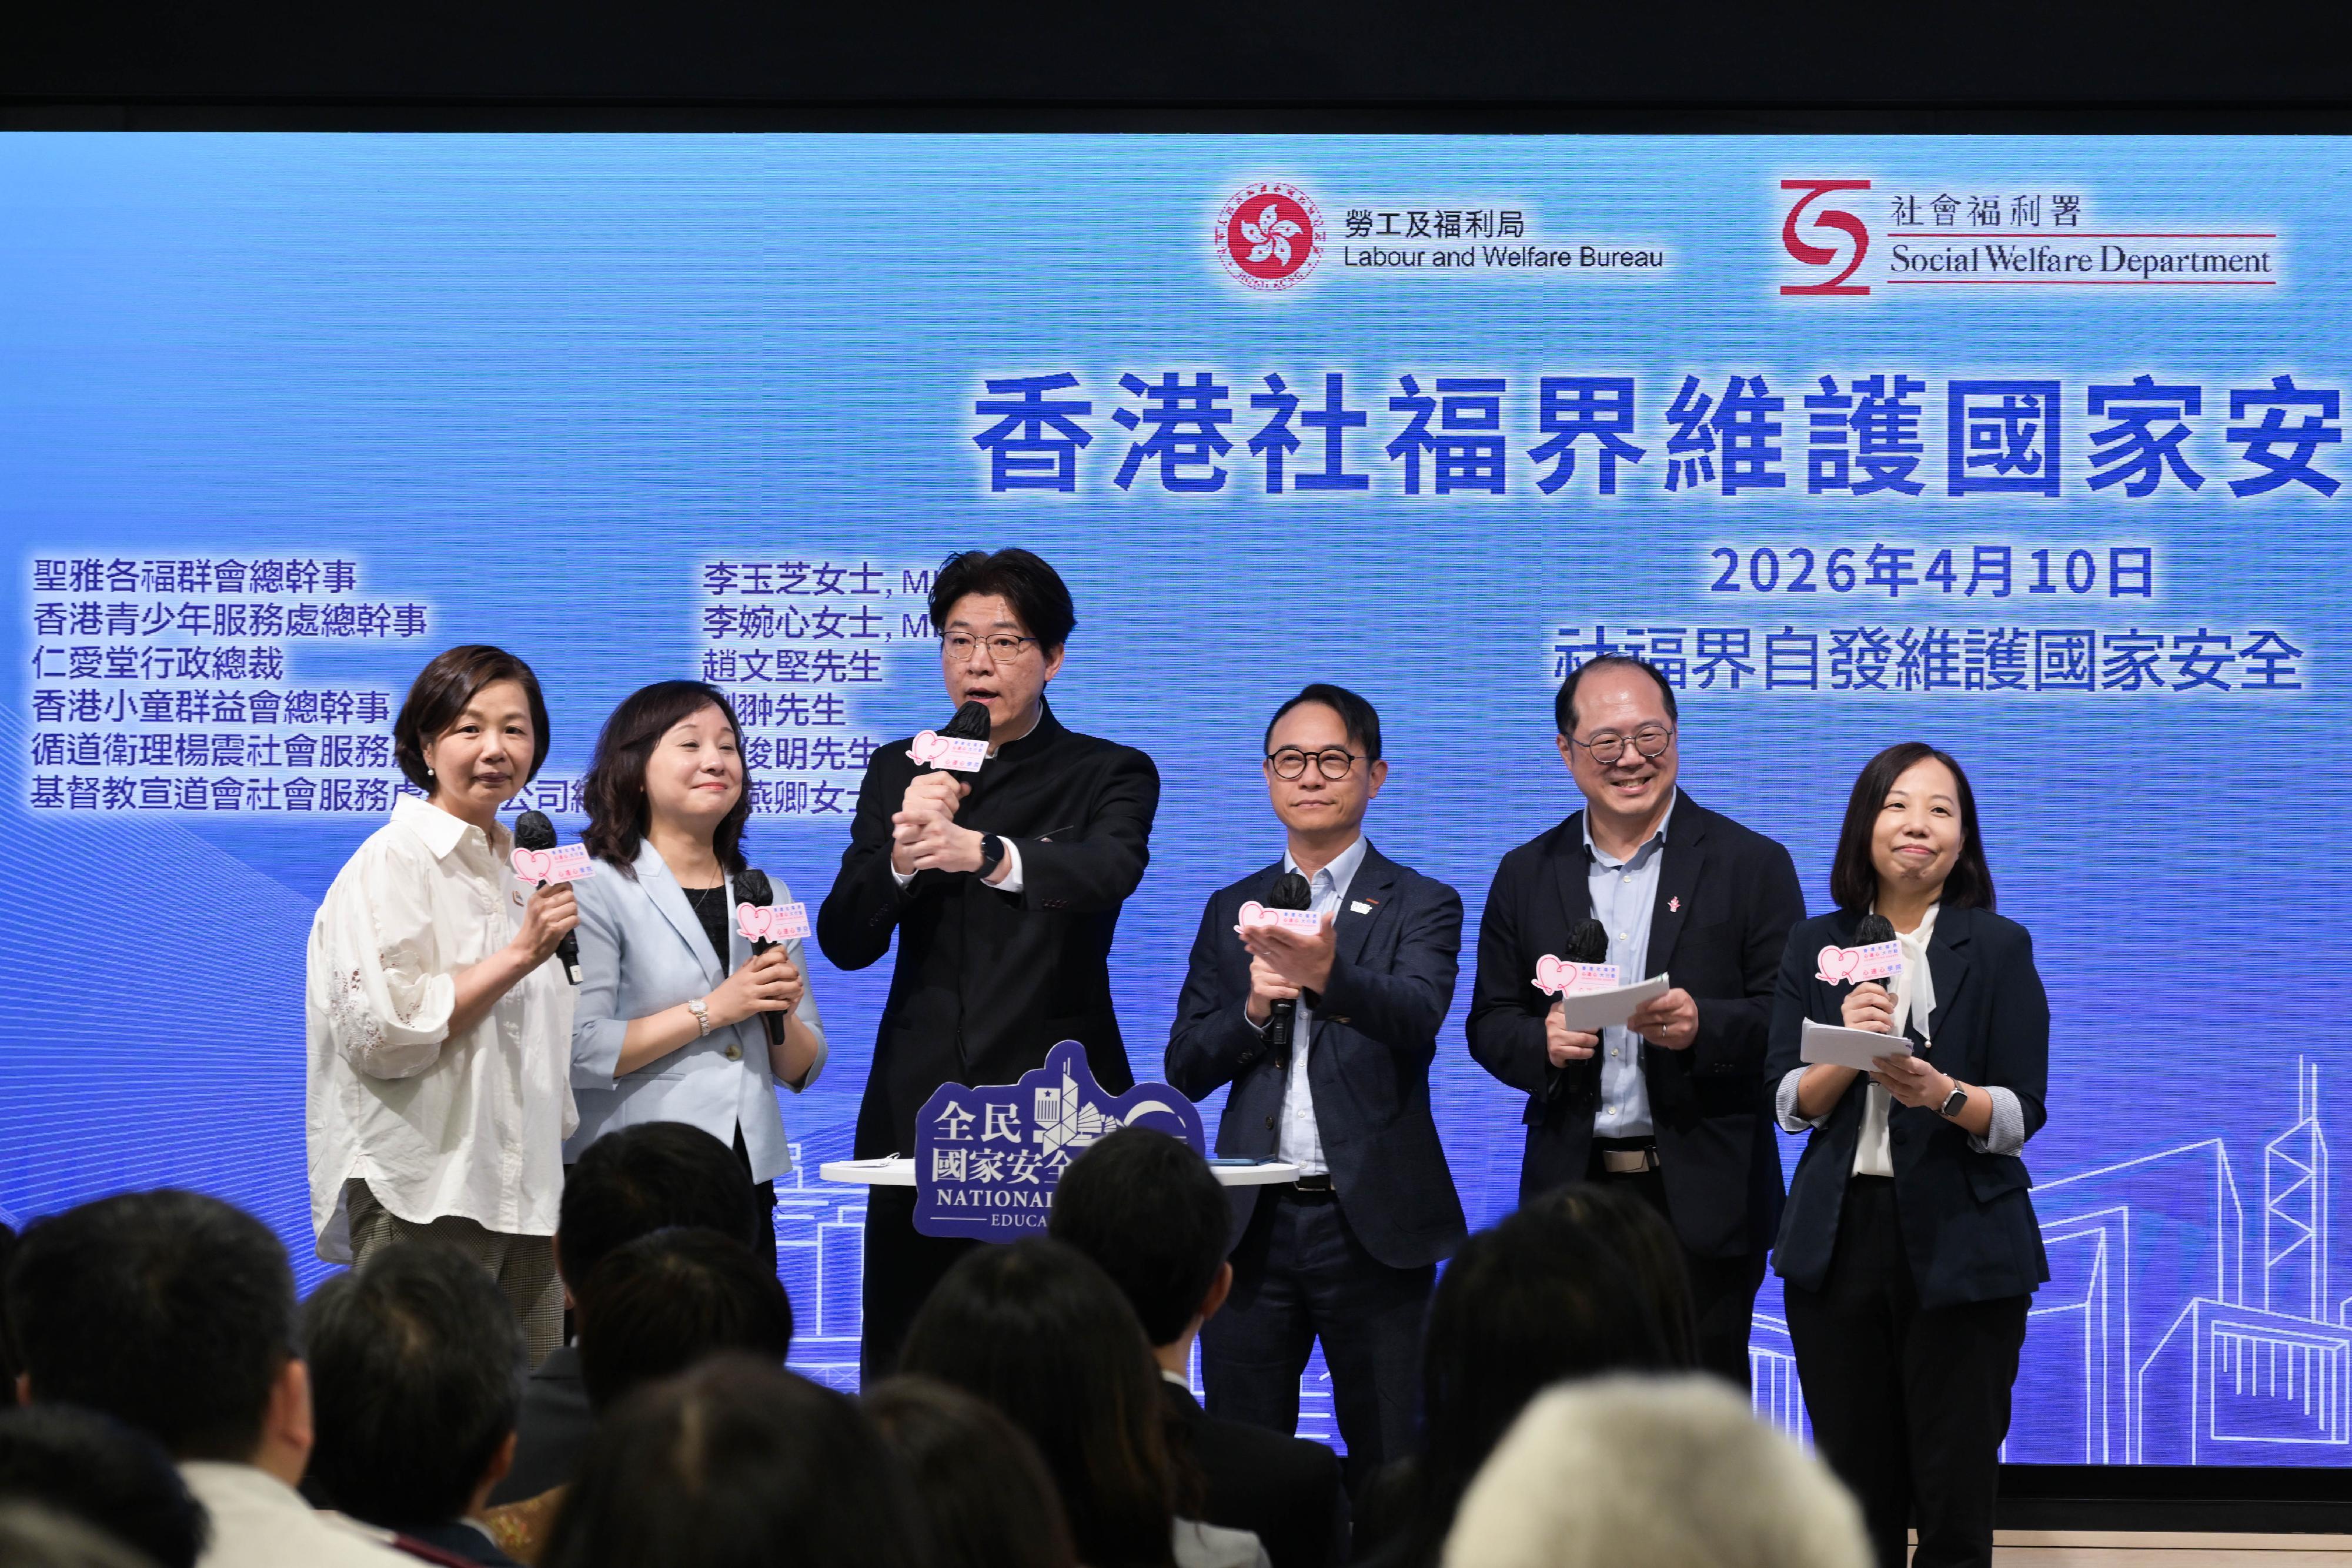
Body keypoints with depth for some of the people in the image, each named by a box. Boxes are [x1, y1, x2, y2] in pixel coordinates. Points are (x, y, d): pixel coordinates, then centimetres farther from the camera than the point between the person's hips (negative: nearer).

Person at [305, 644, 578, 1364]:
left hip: (524, 1194, 7)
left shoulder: (523, 869, 18)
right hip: (424, 1195, -7)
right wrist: (518, 957, -18)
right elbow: (383, 1033, -16)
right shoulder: (392, 863, -5)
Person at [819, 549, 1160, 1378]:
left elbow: (1109, 871, -18)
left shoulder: (1109, 775, 6)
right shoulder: (898, 772, 13)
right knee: (899, 1364, -2)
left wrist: (983, 853, -37)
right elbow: (845, 943, 5)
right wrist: (902, 856, -16)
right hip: (920, 1111, 3)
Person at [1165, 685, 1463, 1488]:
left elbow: (1416, 1015, -18)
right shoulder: (1231, 910, 14)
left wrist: (1327, 976, -37)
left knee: (1389, 1467, 0)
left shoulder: (1422, 907, 3)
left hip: (1372, 1220, -3)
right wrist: (1252, 1011, -9)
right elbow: (1185, 1068, 11)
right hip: (1254, 1222, 3)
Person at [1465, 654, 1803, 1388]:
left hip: (1703, 1197, -2)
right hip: (1571, 1189, 2)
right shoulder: (1527, 875, 12)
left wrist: (1701, 1026, -20)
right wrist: (1542, 1042, -10)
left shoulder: (1752, 865, 3)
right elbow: (1489, 1025, 12)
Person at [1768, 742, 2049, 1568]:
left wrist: (1939, 1094, -24)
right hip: (1840, 1236, 2)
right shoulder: (1815, 946, 9)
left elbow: (2021, 1113, -5)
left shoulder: (1998, 948, 2)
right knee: (1855, 1491, 5)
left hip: (1959, 1243, -2)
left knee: (1955, 1494, -2)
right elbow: (1791, 1105, 3)